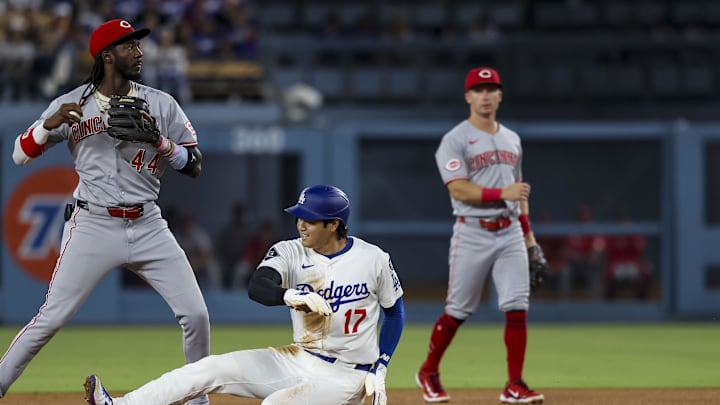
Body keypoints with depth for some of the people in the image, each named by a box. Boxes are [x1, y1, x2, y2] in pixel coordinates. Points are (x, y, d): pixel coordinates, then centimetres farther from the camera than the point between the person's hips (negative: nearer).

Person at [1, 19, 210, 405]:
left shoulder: (161, 104, 3)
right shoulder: (72, 104, -2)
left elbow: (194, 165, 3)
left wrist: (159, 142, -16)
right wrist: (49, 125, -19)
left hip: (147, 225, 3)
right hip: (93, 225, -3)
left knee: (196, 315, -3)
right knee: (51, 318, -7)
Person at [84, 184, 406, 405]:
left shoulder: (373, 260, -10)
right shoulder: (291, 252, -5)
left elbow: (395, 311, 4)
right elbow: (257, 287, -25)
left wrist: (379, 371, -5)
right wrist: (289, 295, -49)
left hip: (345, 377, -4)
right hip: (299, 360, 4)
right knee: (212, 369, -10)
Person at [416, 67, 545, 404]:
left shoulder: (511, 139, 15)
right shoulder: (455, 141, -5)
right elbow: (458, 189, -16)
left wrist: (530, 237, 16)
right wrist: (502, 193, -26)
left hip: (510, 233, 5)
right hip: (472, 234, -5)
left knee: (517, 307, -6)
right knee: (458, 310, 1)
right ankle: (428, 373, 21)